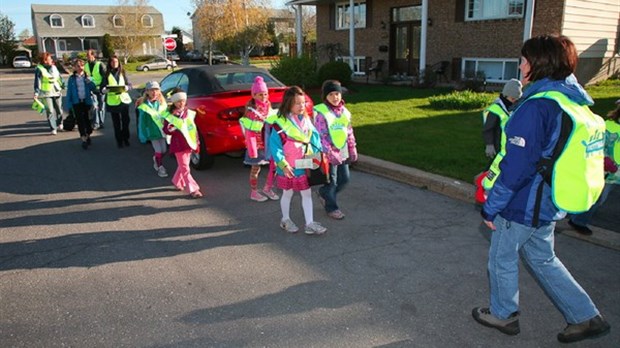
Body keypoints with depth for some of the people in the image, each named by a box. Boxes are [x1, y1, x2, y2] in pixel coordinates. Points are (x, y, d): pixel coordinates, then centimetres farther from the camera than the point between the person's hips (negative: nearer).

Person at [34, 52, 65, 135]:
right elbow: (37, 81, -10)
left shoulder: (54, 67, 8)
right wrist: (36, 93, -15)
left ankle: (59, 124, 35)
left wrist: (63, 86, 25)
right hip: (46, 93, -5)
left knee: (59, 109, 13)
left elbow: (59, 78, 19)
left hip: (56, 91, 5)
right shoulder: (39, 69, -8)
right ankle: (53, 129, -4)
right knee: (50, 111, -7)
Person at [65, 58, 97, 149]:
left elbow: (94, 89, -2)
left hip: (87, 101, 1)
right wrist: (69, 105, -2)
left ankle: (88, 135, 28)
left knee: (87, 119, 9)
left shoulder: (87, 77, 3)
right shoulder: (72, 78, 0)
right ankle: (84, 139, 2)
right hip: (77, 102, -1)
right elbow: (69, 92, 2)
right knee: (80, 120, -1)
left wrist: (89, 82, -21)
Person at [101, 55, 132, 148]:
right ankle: (119, 140, 12)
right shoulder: (107, 74, 3)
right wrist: (106, 89, -21)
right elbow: (102, 88, 0)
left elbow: (129, 85, 7)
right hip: (112, 101, -1)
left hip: (124, 99, 1)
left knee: (125, 121, 4)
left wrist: (125, 87, -15)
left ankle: (126, 139, 19)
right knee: (116, 122, 4)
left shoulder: (122, 73, 8)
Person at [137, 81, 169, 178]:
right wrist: (143, 136, -6)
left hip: (162, 131, 4)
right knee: (159, 151, -2)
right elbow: (142, 122, -7)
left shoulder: (162, 104, 0)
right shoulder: (144, 106, -12)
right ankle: (160, 167, 20)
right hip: (152, 133, -4)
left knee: (163, 150, 12)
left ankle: (156, 160, 42)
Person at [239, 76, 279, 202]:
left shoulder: (268, 107, 5)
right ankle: (254, 193, 21)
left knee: (274, 165, 6)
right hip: (257, 144, -6)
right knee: (255, 168, 5)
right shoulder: (251, 110, -13)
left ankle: (267, 188, 25)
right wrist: (252, 150, -16)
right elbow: (249, 133, -14)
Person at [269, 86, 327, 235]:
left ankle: (310, 224, 17)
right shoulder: (280, 123, -17)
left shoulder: (306, 120, 1)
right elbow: (274, 145, -17)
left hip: (304, 166, 5)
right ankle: (285, 220, 34)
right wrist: (282, 164, -21)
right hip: (288, 167, -4)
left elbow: (315, 138, 8)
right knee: (287, 194, 14)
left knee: (307, 194, 9)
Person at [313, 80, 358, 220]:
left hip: (343, 151, 7)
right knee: (331, 181, 4)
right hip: (329, 153, -7)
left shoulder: (344, 111, 6)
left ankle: (324, 193, 37)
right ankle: (331, 207, 24)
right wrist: (330, 153, -21)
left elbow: (349, 132, 13)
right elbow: (321, 136, -17)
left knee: (345, 178, 15)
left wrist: (352, 149, 12)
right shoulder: (321, 113, -15)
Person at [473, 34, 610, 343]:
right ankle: (586, 316, 30)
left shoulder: (536, 107, -24)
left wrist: (490, 207, -15)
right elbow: (556, 154, 13)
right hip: (549, 205, 9)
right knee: (543, 259, 24)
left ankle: (503, 314, 33)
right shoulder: (575, 102, 4)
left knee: (502, 259, 13)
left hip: (522, 207, -8)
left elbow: (515, 167, -24)